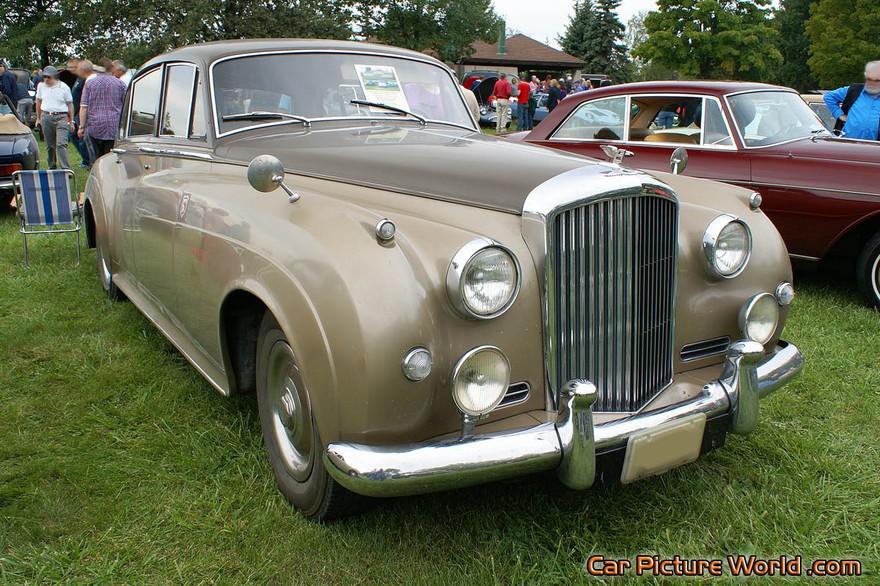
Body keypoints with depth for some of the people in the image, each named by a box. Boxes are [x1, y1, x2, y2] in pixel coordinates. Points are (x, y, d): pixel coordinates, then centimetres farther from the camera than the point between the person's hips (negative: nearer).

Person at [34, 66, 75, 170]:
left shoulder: (64, 87, 1)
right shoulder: (41, 86, 10)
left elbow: (70, 104, 4)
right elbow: (38, 102, 22)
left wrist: (71, 121, 2)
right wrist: (38, 118, 23)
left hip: (61, 117, -4)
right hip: (46, 117, 4)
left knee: (61, 144, -15)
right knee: (49, 145, 9)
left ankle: (66, 168, -18)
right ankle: (52, 167, 21)